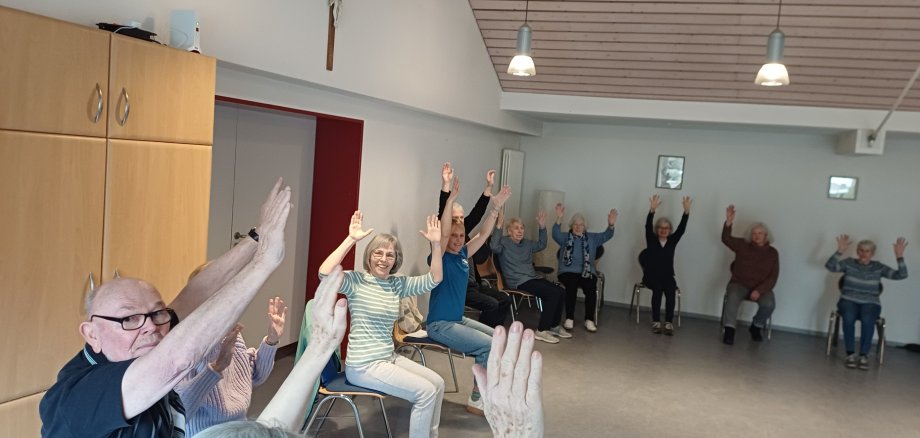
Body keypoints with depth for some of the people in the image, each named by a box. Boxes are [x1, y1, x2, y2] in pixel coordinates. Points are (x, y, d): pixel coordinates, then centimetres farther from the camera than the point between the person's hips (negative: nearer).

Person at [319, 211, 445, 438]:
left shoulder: (397, 284, 7)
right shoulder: (356, 281, -12)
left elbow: (433, 280, 2)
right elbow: (325, 274, -31)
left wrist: (436, 244, -9)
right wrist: (351, 239, -32)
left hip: (389, 358, 8)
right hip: (363, 366, -8)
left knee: (438, 383, 6)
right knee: (426, 391, -14)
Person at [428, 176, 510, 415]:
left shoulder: (463, 254, 6)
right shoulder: (441, 257, -14)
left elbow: (483, 233, 6)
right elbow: (443, 232, -30)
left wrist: (495, 206, -3)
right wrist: (450, 199, -37)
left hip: (459, 319, 9)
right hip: (440, 324, -9)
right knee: (490, 346, -17)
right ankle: (476, 400, -4)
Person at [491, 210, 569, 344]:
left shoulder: (527, 243, 20)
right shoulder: (504, 242, -3)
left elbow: (541, 245, 31)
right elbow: (494, 247, -23)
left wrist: (542, 227, 18)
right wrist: (498, 227, -31)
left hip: (533, 278, 8)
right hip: (519, 282, -8)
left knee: (559, 291, -12)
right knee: (553, 293, -24)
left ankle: (554, 325, 5)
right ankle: (542, 331, -19)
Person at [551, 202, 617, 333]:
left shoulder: (592, 238, 19)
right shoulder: (565, 237, 12)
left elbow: (606, 235, 5)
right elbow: (555, 234, -9)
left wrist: (611, 225, -17)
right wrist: (559, 219, -27)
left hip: (587, 272, 2)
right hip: (568, 271, -2)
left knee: (591, 288, -29)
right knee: (572, 286, -33)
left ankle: (589, 320, -24)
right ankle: (569, 319, -27)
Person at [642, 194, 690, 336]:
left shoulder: (672, 240, 10)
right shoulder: (651, 239, 4)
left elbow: (681, 229, -4)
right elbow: (648, 226, -13)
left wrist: (686, 211, -19)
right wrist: (652, 210, -29)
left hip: (667, 276, 2)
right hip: (651, 276, -2)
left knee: (670, 290, -28)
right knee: (658, 288, -31)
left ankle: (669, 323, -32)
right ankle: (656, 322, -31)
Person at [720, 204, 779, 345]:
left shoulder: (772, 252, 4)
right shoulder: (742, 245, 4)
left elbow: (773, 277, -2)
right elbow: (726, 239, -14)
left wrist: (759, 290, -18)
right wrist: (729, 222, -32)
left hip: (761, 287, 1)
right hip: (739, 284, -1)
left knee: (769, 303, -29)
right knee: (733, 297, -34)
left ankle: (756, 327, 0)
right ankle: (729, 330, -29)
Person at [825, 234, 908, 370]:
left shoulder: (879, 267, 6)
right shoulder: (849, 263, 3)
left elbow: (901, 275, -5)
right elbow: (829, 266, -13)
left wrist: (899, 257, -18)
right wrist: (840, 252, -27)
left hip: (870, 304, 0)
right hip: (849, 301, 0)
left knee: (867, 320, -34)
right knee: (849, 318, -34)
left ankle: (864, 355, -25)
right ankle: (850, 354, -24)